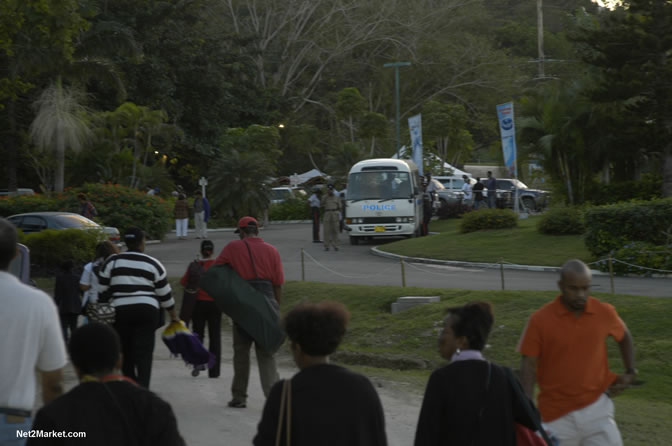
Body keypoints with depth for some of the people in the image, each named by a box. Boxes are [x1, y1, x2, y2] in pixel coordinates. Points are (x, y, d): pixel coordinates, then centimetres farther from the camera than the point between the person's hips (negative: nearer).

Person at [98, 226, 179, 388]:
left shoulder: (112, 261, 5)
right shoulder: (153, 264, 4)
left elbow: (101, 289, 5)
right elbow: (165, 294, 8)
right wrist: (173, 315, 19)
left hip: (120, 311, 1)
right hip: (147, 311, -1)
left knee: (126, 351, 14)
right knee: (144, 352, -3)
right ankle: (142, 388, -15)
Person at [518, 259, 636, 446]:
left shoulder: (604, 313, -2)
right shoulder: (540, 320, -9)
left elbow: (624, 337, 20)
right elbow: (529, 366, -5)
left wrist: (630, 373, 9)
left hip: (596, 409, 1)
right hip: (556, 416, -1)